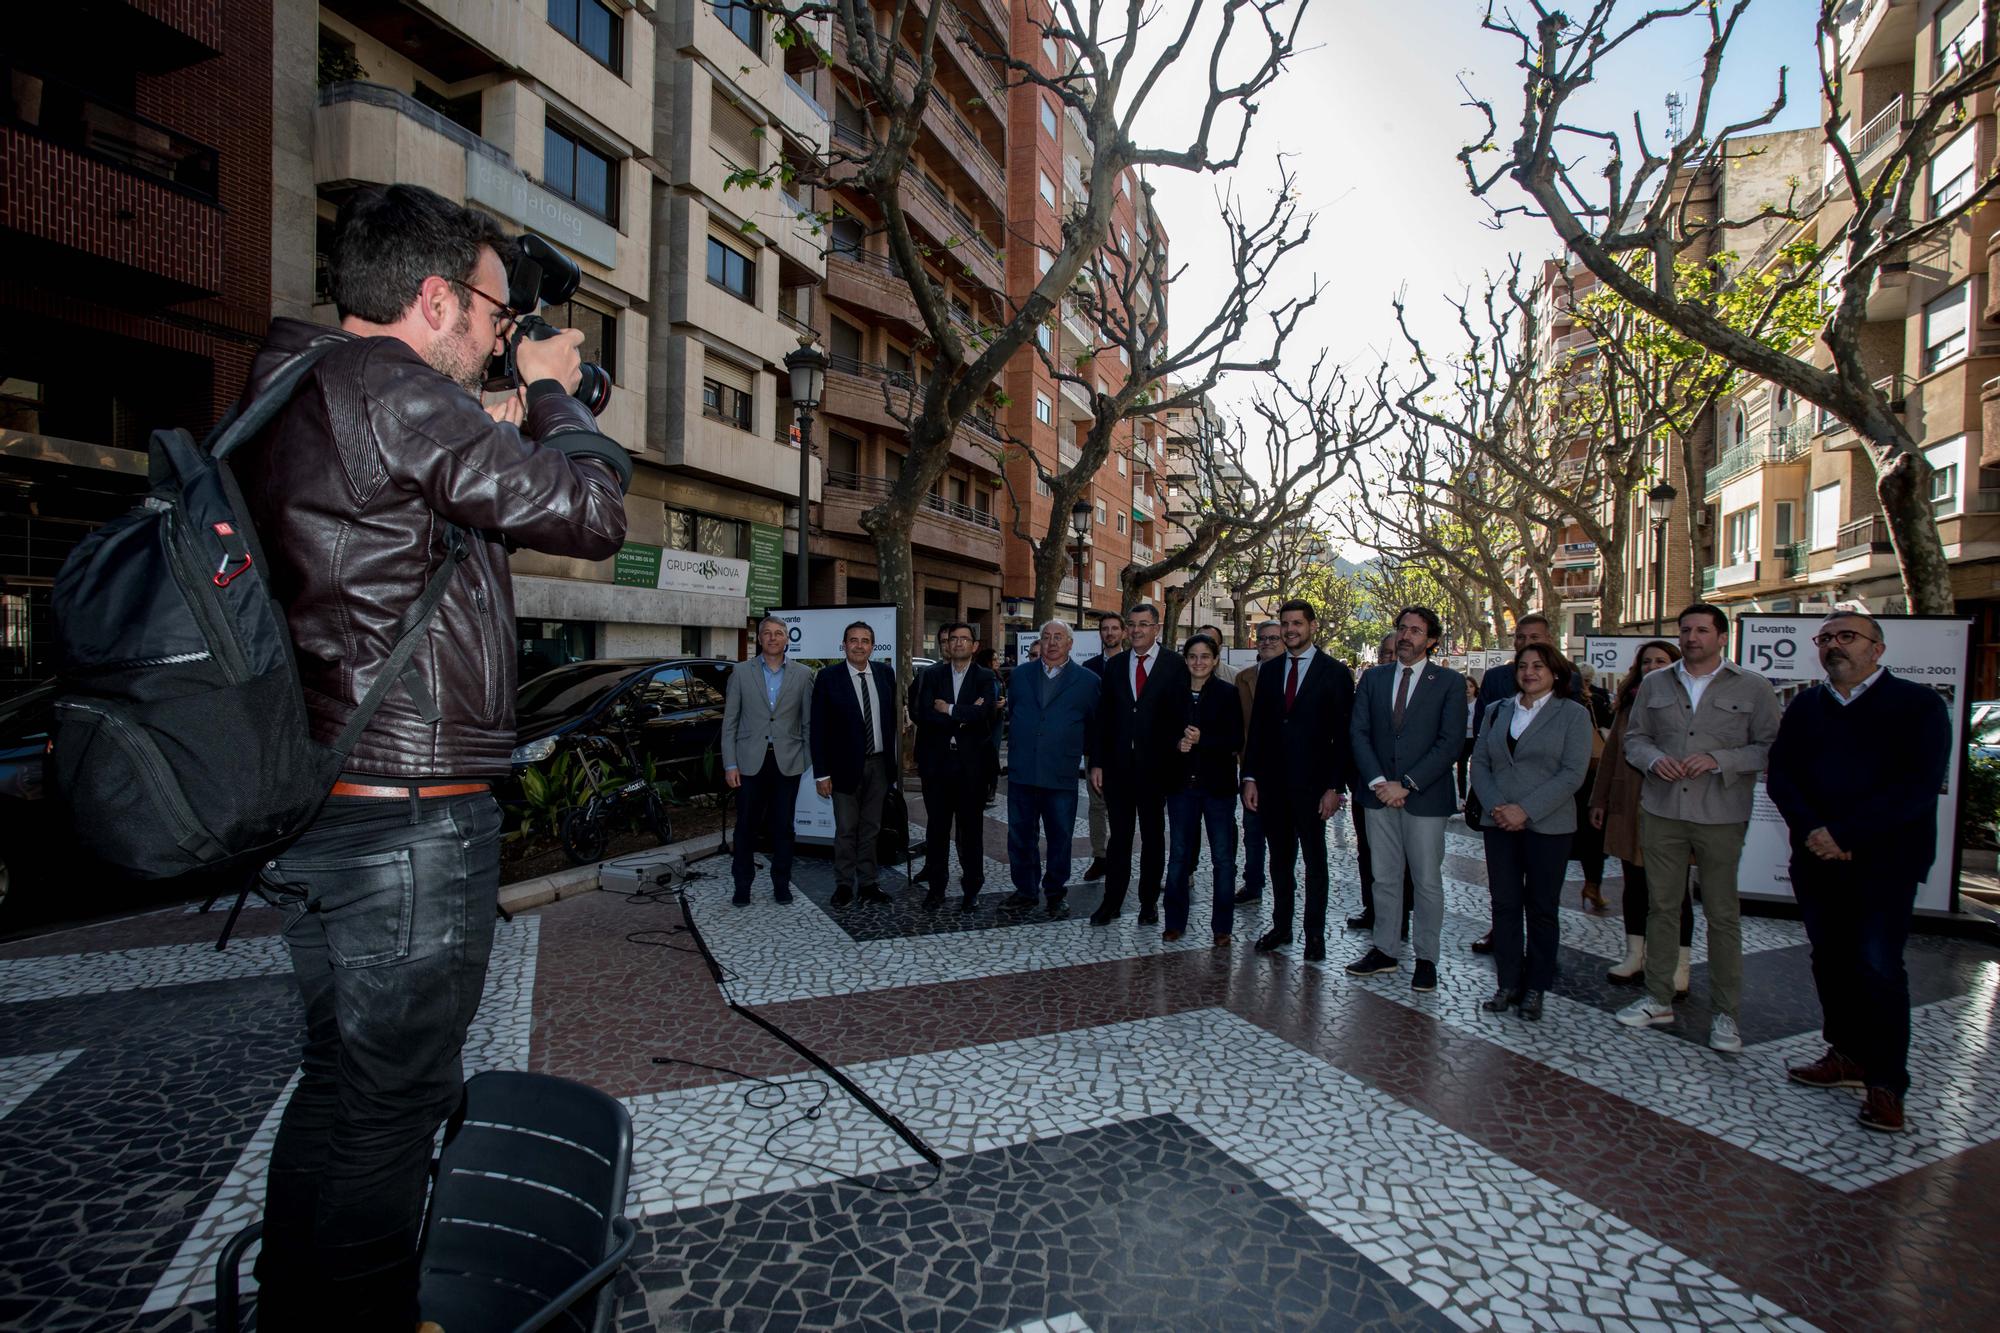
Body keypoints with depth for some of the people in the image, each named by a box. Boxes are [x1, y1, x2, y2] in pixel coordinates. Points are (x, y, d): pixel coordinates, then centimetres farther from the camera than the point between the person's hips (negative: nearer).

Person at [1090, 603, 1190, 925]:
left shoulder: (1175, 665, -2)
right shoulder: (1114, 666, 8)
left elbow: (1181, 716, -5)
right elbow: (1103, 718, 7)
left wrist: (1174, 763, -12)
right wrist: (1097, 763, 1)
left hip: (1155, 766, -2)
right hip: (1118, 765, 2)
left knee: (1153, 837, 11)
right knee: (1119, 835, 8)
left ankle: (1149, 903, 24)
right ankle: (1112, 902, 18)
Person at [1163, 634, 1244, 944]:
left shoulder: (1228, 693, -2)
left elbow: (1236, 741, -6)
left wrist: (1202, 739, -19)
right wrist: (1177, 744, -11)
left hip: (1217, 784, -2)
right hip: (1182, 783, 3)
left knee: (1223, 857, 4)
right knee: (1179, 854, 9)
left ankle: (1221, 927, 15)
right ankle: (1175, 922, 20)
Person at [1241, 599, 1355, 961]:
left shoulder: (1334, 672, -3)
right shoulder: (1269, 670, 9)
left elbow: (1343, 734, -5)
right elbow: (1257, 727, 9)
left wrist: (1335, 787, -11)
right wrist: (1250, 777, 2)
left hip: (1312, 783, -3)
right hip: (1272, 782, 4)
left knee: (1314, 860, 8)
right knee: (1279, 858, 12)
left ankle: (1315, 934, 19)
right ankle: (1281, 927, 24)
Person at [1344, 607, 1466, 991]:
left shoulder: (1449, 682, -1)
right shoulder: (1373, 678, 8)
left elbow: (1450, 742, -9)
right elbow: (1358, 733, 3)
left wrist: (1406, 784, -14)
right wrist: (1378, 781, -10)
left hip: (1425, 797, -3)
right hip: (1379, 794, 3)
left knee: (1427, 881, 6)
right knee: (1384, 878, 11)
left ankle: (1426, 958, 18)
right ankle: (1385, 950, 23)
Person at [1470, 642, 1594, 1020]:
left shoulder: (1573, 714, -1)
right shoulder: (1497, 711, 11)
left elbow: (1572, 774, -9)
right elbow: (1479, 762, 8)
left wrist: (1526, 810, -16)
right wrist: (1497, 805, -8)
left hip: (1547, 826, -3)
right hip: (1499, 823, 3)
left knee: (1542, 908, 6)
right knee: (1504, 905, 6)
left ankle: (1535, 988, 18)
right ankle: (1508, 983, 16)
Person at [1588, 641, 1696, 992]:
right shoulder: (1630, 705, 12)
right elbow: (1611, 754, 14)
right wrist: (1599, 799, 13)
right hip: (1629, 808, 5)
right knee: (1635, 884, 12)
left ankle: (1679, 968, 13)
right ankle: (1635, 957, 23)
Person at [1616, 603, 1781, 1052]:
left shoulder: (1752, 688, 1)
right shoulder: (1654, 684, 10)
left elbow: (1770, 747, -3)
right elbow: (1634, 737, 12)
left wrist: (1718, 760, -17)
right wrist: (1654, 759, -8)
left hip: (1721, 816, -3)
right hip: (1662, 812, 3)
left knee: (1723, 914, 3)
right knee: (1661, 906, 10)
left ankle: (1724, 1012, 17)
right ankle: (1658, 999, 22)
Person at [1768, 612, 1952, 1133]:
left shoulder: (1918, 704, -1)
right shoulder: (1804, 708, 12)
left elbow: (1920, 785, -12)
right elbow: (1779, 776, 4)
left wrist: (1844, 835, -18)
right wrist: (1812, 831, -13)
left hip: (1885, 859, -4)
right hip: (1815, 857, 4)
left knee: (1877, 965, -7)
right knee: (1830, 959, 10)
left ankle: (1886, 1084, 4)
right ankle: (1847, 1056, 25)